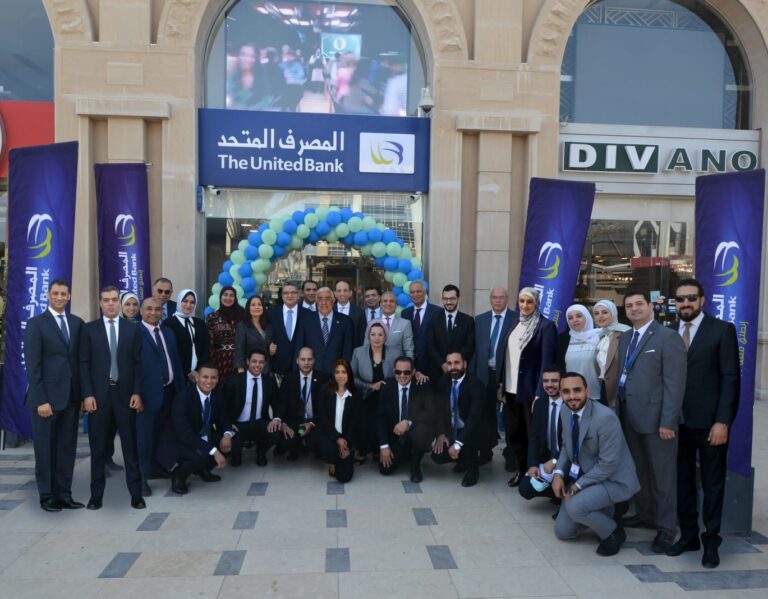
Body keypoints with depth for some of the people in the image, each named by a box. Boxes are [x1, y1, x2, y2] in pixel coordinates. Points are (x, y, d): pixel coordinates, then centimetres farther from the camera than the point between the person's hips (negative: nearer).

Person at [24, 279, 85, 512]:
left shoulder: (77, 323, 9)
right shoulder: (36, 323, -3)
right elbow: (32, 365, -8)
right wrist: (40, 400, -14)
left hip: (71, 396, 4)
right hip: (46, 397, -4)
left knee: (68, 447, 8)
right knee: (45, 447, 6)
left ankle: (64, 494, 17)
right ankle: (47, 496, 17)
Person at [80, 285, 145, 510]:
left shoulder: (132, 329, 6)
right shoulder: (89, 329, 4)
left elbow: (138, 363, 4)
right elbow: (84, 364, 1)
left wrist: (137, 392, -5)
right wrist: (87, 394, -8)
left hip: (125, 393, 0)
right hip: (98, 394, 0)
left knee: (130, 444, 4)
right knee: (98, 446, 7)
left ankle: (136, 493, 10)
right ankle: (96, 494, 17)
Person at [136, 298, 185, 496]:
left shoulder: (168, 333, 15)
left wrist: (182, 388, 14)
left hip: (169, 390, 7)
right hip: (149, 391, -7)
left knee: (160, 432, 17)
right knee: (144, 434, -1)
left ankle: (155, 467, 30)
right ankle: (141, 476, 5)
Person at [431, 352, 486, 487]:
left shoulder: (475, 384, -22)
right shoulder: (444, 381, -3)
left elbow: (475, 418, -30)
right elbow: (440, 409, -1)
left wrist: (457, 444, -35)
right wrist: (441, 433, -16)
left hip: (472, 431, -5)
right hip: (451, 430, 5)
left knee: (466, 439, -36)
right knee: (437, 456, -14)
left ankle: (473, 470, -3)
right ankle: (463, 459, 21)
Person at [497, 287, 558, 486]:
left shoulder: (545, 326, -10)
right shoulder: (514, 323, 9)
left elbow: (547, 363, -14)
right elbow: (506, 355, 10)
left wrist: (540, 394, -18)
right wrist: (502, 384, 7)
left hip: (530, 391, -6)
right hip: (511, 389, 6)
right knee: (513, 433, 14)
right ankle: (519, 469, 31)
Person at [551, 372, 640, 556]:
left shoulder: (605, 417, -29)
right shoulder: (565, 412, -4)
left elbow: (608, 464, -25)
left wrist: (577, 486, -21)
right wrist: (558, 473, -8)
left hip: (613, 479, -7)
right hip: (583, 476, 7)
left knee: (574, 507, -32)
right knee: (562, 532, 6)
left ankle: (613, 532, -3)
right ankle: (601, 513, 29)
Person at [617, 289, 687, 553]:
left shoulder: (668, 337, -9)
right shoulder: (624, 338, 13)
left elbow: (675, 383, -13)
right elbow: (622, 374, 10)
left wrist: (667, 422, -17)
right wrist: (620, 410, 2)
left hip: (656, 417, -6)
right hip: (629, 416, 6)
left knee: (662, 473, 5)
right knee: (639, 469, 17)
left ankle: (666, 526, 18)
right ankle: (645, 512, 33)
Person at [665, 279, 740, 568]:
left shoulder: (722, 330, -3)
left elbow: (731, 378, -7)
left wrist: (722, 421, -13)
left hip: (709, 423, -3)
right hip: (677, 422, 4)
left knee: (712, 484, 8)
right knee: (682, 481, 11)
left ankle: (711, 541, 21)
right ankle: (688, 535, 25)